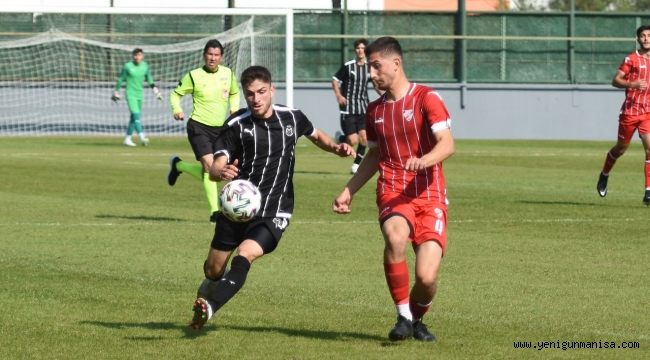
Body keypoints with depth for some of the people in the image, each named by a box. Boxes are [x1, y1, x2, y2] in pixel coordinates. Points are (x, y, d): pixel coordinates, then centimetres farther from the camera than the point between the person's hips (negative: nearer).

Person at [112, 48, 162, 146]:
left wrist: (155, 90, 18)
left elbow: (149, 79, 20)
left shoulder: (145, 66, 6)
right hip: (130, 94, -5)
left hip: (139, 94, 5)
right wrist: (116, 92, 7)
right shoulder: (127, 66, -7)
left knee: (134, 117, 8)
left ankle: (128, 138, 18)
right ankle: (142, 137, -30)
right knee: (136, 115, -18)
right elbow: (120, 79, 2)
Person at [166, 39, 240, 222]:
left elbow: (234, 93, 24)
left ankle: (178, 165, 37)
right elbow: (175, 93, 3)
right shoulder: (194, 76, -6)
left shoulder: (228, 74, 5)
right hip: (199, 126, -5)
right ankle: (215, 211, -12)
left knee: (208, 171, 8)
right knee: (209, 165, -20)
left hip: (220, 128, 5)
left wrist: (234, 109, 5)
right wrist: (177, 110, -16)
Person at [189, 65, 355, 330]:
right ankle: (208, 289, 42)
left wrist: (336, 148, 4)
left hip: (273, 213, -1)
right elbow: (215, 168, -15)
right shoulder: (236, 125, -7)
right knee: (214, 269, 8)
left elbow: (316, 135, 24)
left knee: (244, 255, -26)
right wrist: (221, 172, -40)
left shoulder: (291, 118, 2)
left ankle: (210, 306, -40)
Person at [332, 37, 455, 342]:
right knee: (395, 236, -34)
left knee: (427, 277, -13)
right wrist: (349, 191, 23)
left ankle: (417, 319, 23)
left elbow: (447, 144, -16)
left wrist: (424, 161, -36)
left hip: (428, 194, -3)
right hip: (392, 192, 3)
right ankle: (403, 317, -18)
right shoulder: (375, 110, 15)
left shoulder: (426, 98, -5)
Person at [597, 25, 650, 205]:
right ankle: (604, 176, 39)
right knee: (621, 147, 11)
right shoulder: (631, 59, -6)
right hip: (630, 110, -3)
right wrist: (633, 84, -24)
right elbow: (615, 81, -10)